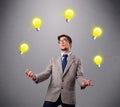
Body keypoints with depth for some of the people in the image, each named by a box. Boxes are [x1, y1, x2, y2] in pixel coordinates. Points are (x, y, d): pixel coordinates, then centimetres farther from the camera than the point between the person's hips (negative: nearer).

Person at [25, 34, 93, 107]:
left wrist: (83, 83, -25)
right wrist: (35, 77, -15)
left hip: (68, 96, -1)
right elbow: (46, 74, 5)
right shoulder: (53, 59, 16)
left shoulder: (77, 60, 10)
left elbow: (79, 76, -2)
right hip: (52, 95, 1)